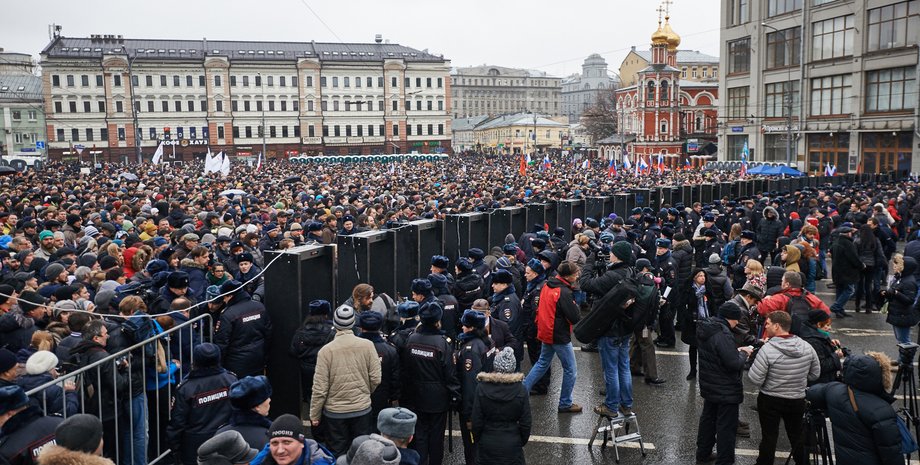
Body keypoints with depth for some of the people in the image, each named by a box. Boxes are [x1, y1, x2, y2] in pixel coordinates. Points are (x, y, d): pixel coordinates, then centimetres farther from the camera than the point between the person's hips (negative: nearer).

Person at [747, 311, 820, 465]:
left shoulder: (767, 349, -25)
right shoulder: (806, 347, -9)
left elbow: (755, 379, -21)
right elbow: (815, 374, 4)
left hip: (770, 400, -4)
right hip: (797, 400, 4)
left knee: (769, 437, 10)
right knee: (797, 437, 21)